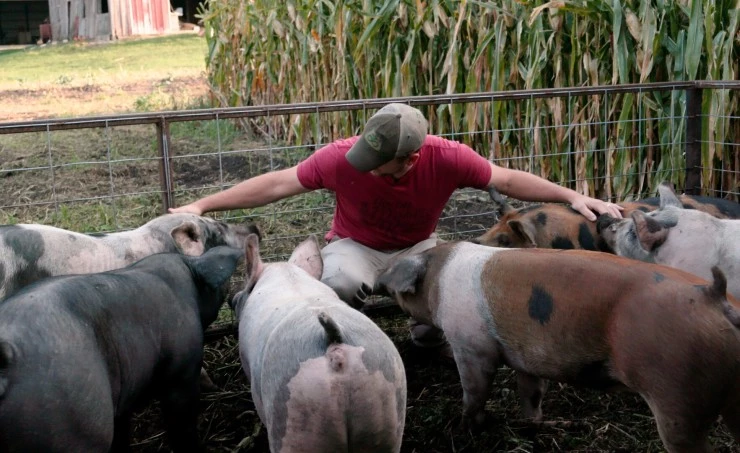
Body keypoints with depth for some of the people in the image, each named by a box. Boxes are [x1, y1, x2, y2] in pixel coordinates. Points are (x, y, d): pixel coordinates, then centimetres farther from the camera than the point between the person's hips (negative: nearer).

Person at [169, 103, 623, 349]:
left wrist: (573, 197, -22)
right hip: (355, 246, -1)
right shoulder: (342, 157, -31)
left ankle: (428, 330, 10)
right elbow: (278, 183, -25)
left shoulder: (447, 158, -29)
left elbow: (508, 180, -17)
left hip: (417, 247, 2)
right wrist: (202, 206, -27)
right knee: (343, 281, -37)